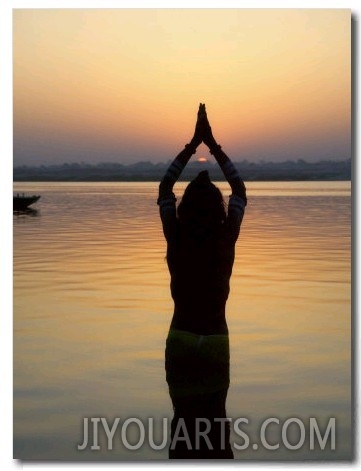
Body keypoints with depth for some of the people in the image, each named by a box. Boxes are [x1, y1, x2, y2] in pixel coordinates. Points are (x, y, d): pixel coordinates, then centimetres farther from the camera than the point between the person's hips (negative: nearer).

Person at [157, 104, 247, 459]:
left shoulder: (175, 238, -10)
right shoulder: (226, 238, -9)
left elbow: (164, 188, 6)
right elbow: (240, 190, 6)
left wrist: (193, 144, 6)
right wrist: (213, 146, 7)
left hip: (180, 340, 0)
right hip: (216, 340, 0)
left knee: (184, 417, 10)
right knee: (215, 419, 10)